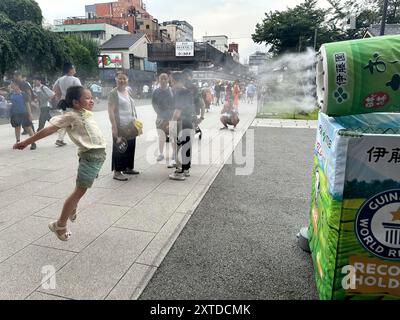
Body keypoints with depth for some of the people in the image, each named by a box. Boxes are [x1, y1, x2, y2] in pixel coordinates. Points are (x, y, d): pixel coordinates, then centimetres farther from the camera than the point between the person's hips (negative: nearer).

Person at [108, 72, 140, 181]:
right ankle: (117, 172, 5)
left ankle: (128, 168, 27)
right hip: (120, 126, -7)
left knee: (131, 147, 13)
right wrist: (114, 127, -19)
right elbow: (110, 111, -14)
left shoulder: (129, 92, 13)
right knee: (119, 148, -2)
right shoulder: (113, 93, -8)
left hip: (131, 125, 7)